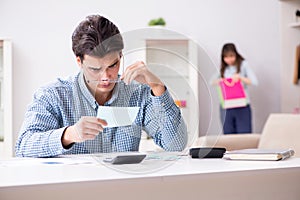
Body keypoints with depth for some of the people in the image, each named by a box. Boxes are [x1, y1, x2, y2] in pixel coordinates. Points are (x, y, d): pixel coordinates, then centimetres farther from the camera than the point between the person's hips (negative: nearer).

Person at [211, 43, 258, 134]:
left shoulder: (243, 65, -2)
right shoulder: (223, 68, 10)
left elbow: (254, 81, -9)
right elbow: (212, 81, 16)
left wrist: (239, 77, -20)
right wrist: (218, 81, -5)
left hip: (242, 107, -4)